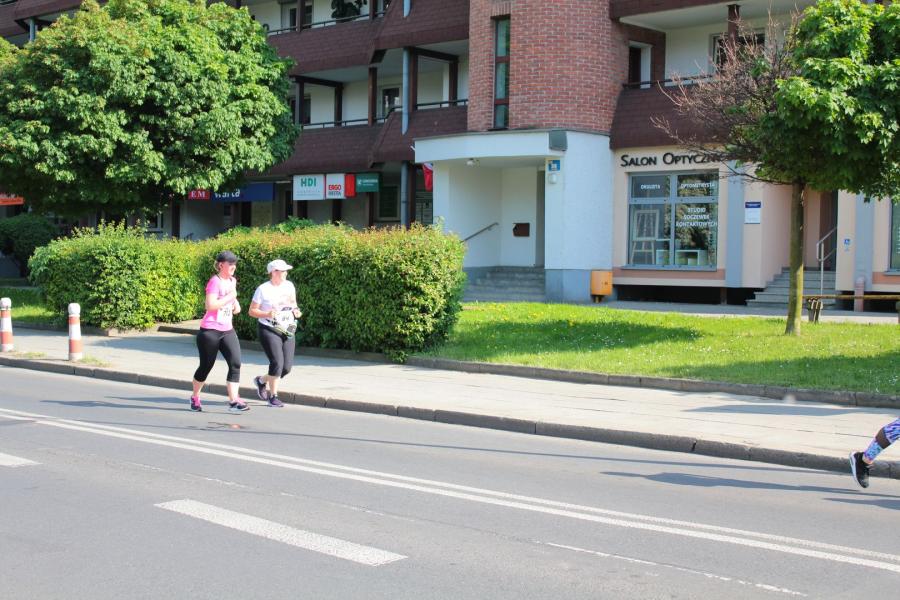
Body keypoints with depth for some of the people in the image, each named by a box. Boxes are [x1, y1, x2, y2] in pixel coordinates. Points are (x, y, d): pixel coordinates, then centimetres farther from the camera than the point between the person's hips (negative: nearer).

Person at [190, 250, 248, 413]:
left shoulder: (232, 281, 11)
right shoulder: (215, 281, -13)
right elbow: (210, 305, -24)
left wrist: (236, 303, 11)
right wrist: (230, 297, -20)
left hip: (227, 330, 7)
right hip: (210, 330, -7)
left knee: (235, 363, -10)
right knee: (206, 365, 6)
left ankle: (233, 401, -13)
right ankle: (195, 397, 27)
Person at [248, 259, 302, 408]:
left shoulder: (289, 285, 6)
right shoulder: (263, 289, -9)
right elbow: (252, 311, -6)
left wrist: (296, 311, 0)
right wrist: (267, 314, -22)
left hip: (287, 331, 6)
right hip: (269, 330, -6)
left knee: (287, 366, 0)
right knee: (277, 362, -16)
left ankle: (261, 380, 27)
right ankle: (273, 396, 1)